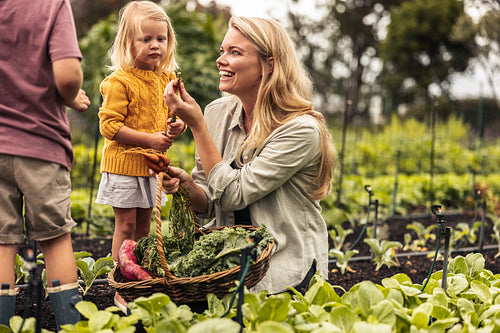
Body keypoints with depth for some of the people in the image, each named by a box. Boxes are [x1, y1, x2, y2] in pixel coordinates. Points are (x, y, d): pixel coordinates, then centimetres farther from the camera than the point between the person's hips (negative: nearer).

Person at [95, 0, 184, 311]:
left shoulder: (167, 79, 8)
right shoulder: (120, 81, -14)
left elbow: (174, 114, 19)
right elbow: (109, 125, -18)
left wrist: (176, 126, -6)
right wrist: (150, 138, -23)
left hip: (152, 165, 7)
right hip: (124, 162, -6)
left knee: (144, 224, 13)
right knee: (126, 225, -3)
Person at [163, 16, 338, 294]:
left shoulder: (301, 129, -17)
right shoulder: (218, 113, 1)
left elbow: (233, 195, -19)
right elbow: (209, 206, 8)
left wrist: (196, 124, -17)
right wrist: (187, 185, -14)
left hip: (287, 270, -5)